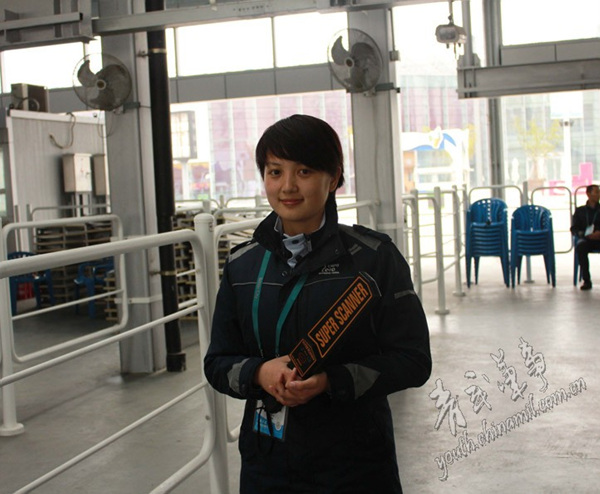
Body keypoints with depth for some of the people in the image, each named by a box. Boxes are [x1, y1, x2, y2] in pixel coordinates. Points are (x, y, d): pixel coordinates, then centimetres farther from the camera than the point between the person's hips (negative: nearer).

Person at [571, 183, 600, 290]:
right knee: (580, 246, -37)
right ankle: (586, 280, -36)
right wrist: (585, 234, -10)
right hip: (586, 239, 0)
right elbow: (574, 229, 10)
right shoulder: (580, 211, 20)